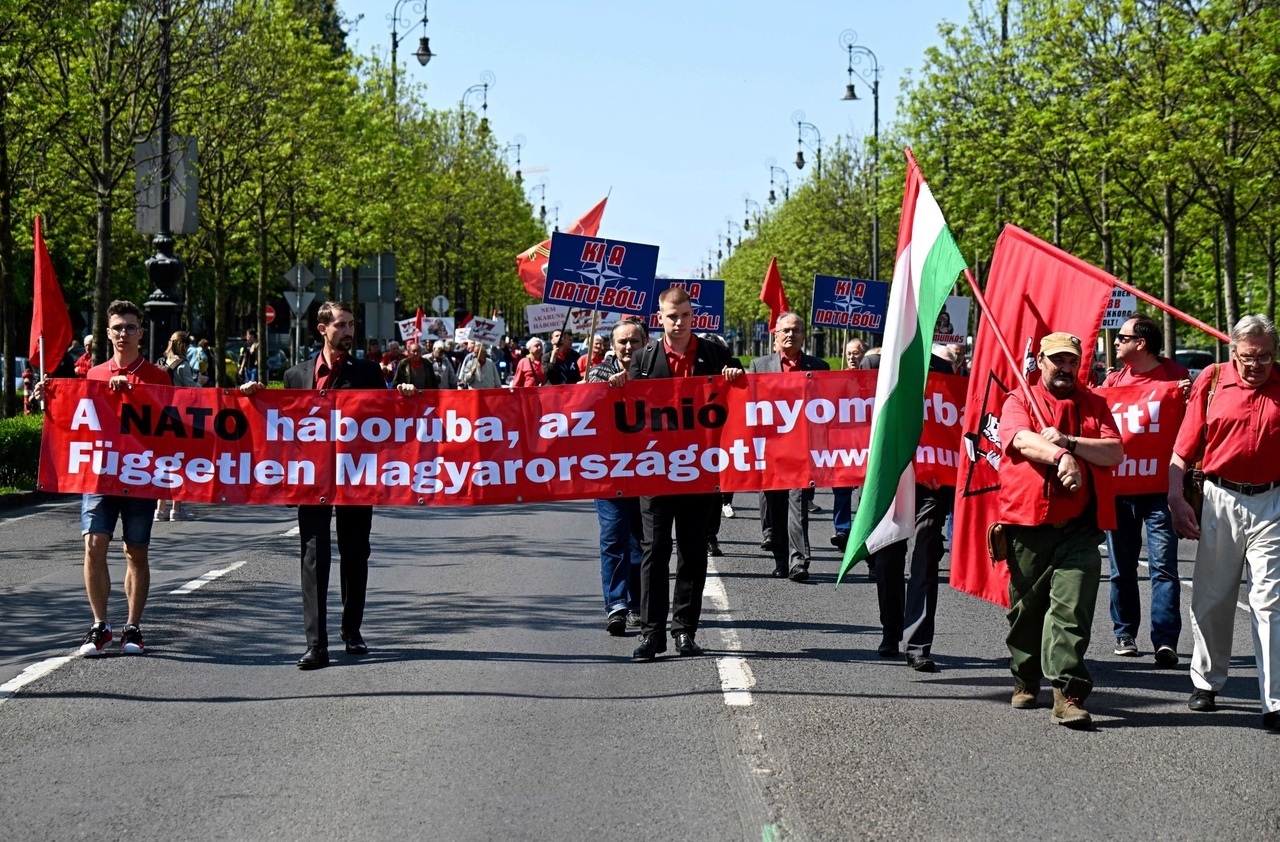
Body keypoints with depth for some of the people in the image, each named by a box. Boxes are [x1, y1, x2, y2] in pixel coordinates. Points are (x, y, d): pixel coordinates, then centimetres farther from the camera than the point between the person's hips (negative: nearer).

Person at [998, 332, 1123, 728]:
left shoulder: (1095, 405, 16)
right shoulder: (1019, 401, 9)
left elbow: (1115, 452, 1)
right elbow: (1023, 440, -12)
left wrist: (1068, 441, -10)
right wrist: (1060, 457, -29)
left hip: (1080, 527, 0)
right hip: (1028, 522, 0)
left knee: (1072, 609, -10)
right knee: (1026, 607, 9)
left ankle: (1068, 695, -14)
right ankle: (1025, 680, 29)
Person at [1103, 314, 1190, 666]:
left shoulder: (1175, 375, 0)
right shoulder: (1114, 379, 13)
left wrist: (1189, 397, -17)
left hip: (1160, 486, -4)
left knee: (1163, 564, -9)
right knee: (1122, 567, 9)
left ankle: (1165, 640, -12)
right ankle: (1125, 633, 20)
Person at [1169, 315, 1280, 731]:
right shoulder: (1211, 382, 1)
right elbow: (1183, 449, 3)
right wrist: (1176, 499, -5)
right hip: (1221, 500, 1)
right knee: (1211, 599, 11)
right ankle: (1206, 683, 29)